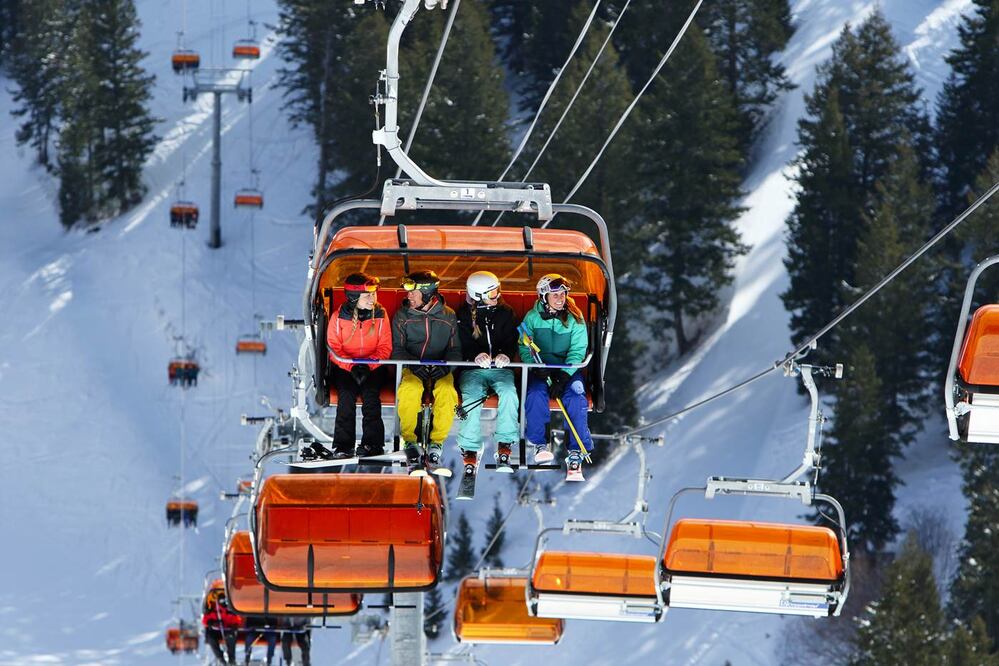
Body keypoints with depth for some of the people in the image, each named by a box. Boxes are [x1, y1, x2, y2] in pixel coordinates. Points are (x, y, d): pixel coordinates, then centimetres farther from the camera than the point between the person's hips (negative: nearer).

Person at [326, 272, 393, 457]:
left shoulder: (380, 315, 0)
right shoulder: (338, 317, -3)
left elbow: (385, 348, -1)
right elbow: (334, 349, -4)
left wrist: (368, 365, -17)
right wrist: (352, 366, -19)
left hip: (373, 367, 0)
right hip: (345, 366, 0)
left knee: (370, 394, -25)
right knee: (346, 394, -25)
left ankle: (372, 443, -22)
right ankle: (343, 445, -23)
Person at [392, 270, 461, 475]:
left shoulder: (448, 316, 6)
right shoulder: (402, 316, 6)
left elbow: (455, 350, 8)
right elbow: (397, 349, 2)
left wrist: (444, 366, -13)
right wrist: (415, 365, -17)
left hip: (440, 371, 0)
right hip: (412, 368, 0)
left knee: (447, 392, -35)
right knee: (409, 391, -36)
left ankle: (434, 450, -28)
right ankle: (412, 449, -29)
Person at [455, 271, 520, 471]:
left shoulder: (505, 313, 11)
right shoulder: (463, 315, 4)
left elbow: (512, 342, 5)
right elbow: (461, 346, -3)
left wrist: (505, 354, -20)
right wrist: (476, 356, -26)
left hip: (500, 369, 2)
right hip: (472, 370, -2)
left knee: (509, 393, -30)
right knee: (471, 395, -32)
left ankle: (505, 446, -28)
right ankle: (470, 450, -30)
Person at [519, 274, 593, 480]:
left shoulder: (575, 318, 1)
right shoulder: (532, 317, 1)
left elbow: (577, 351, -4)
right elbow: (524, 348, -2)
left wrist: (564, 377, -19)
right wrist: (537, 367, -21)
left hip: (568, 368, 0)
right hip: (540, 368, 0)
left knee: (576, 395, -27)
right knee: (536, 392, -30)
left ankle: (576, 454, -25)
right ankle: (540, 443, -16)